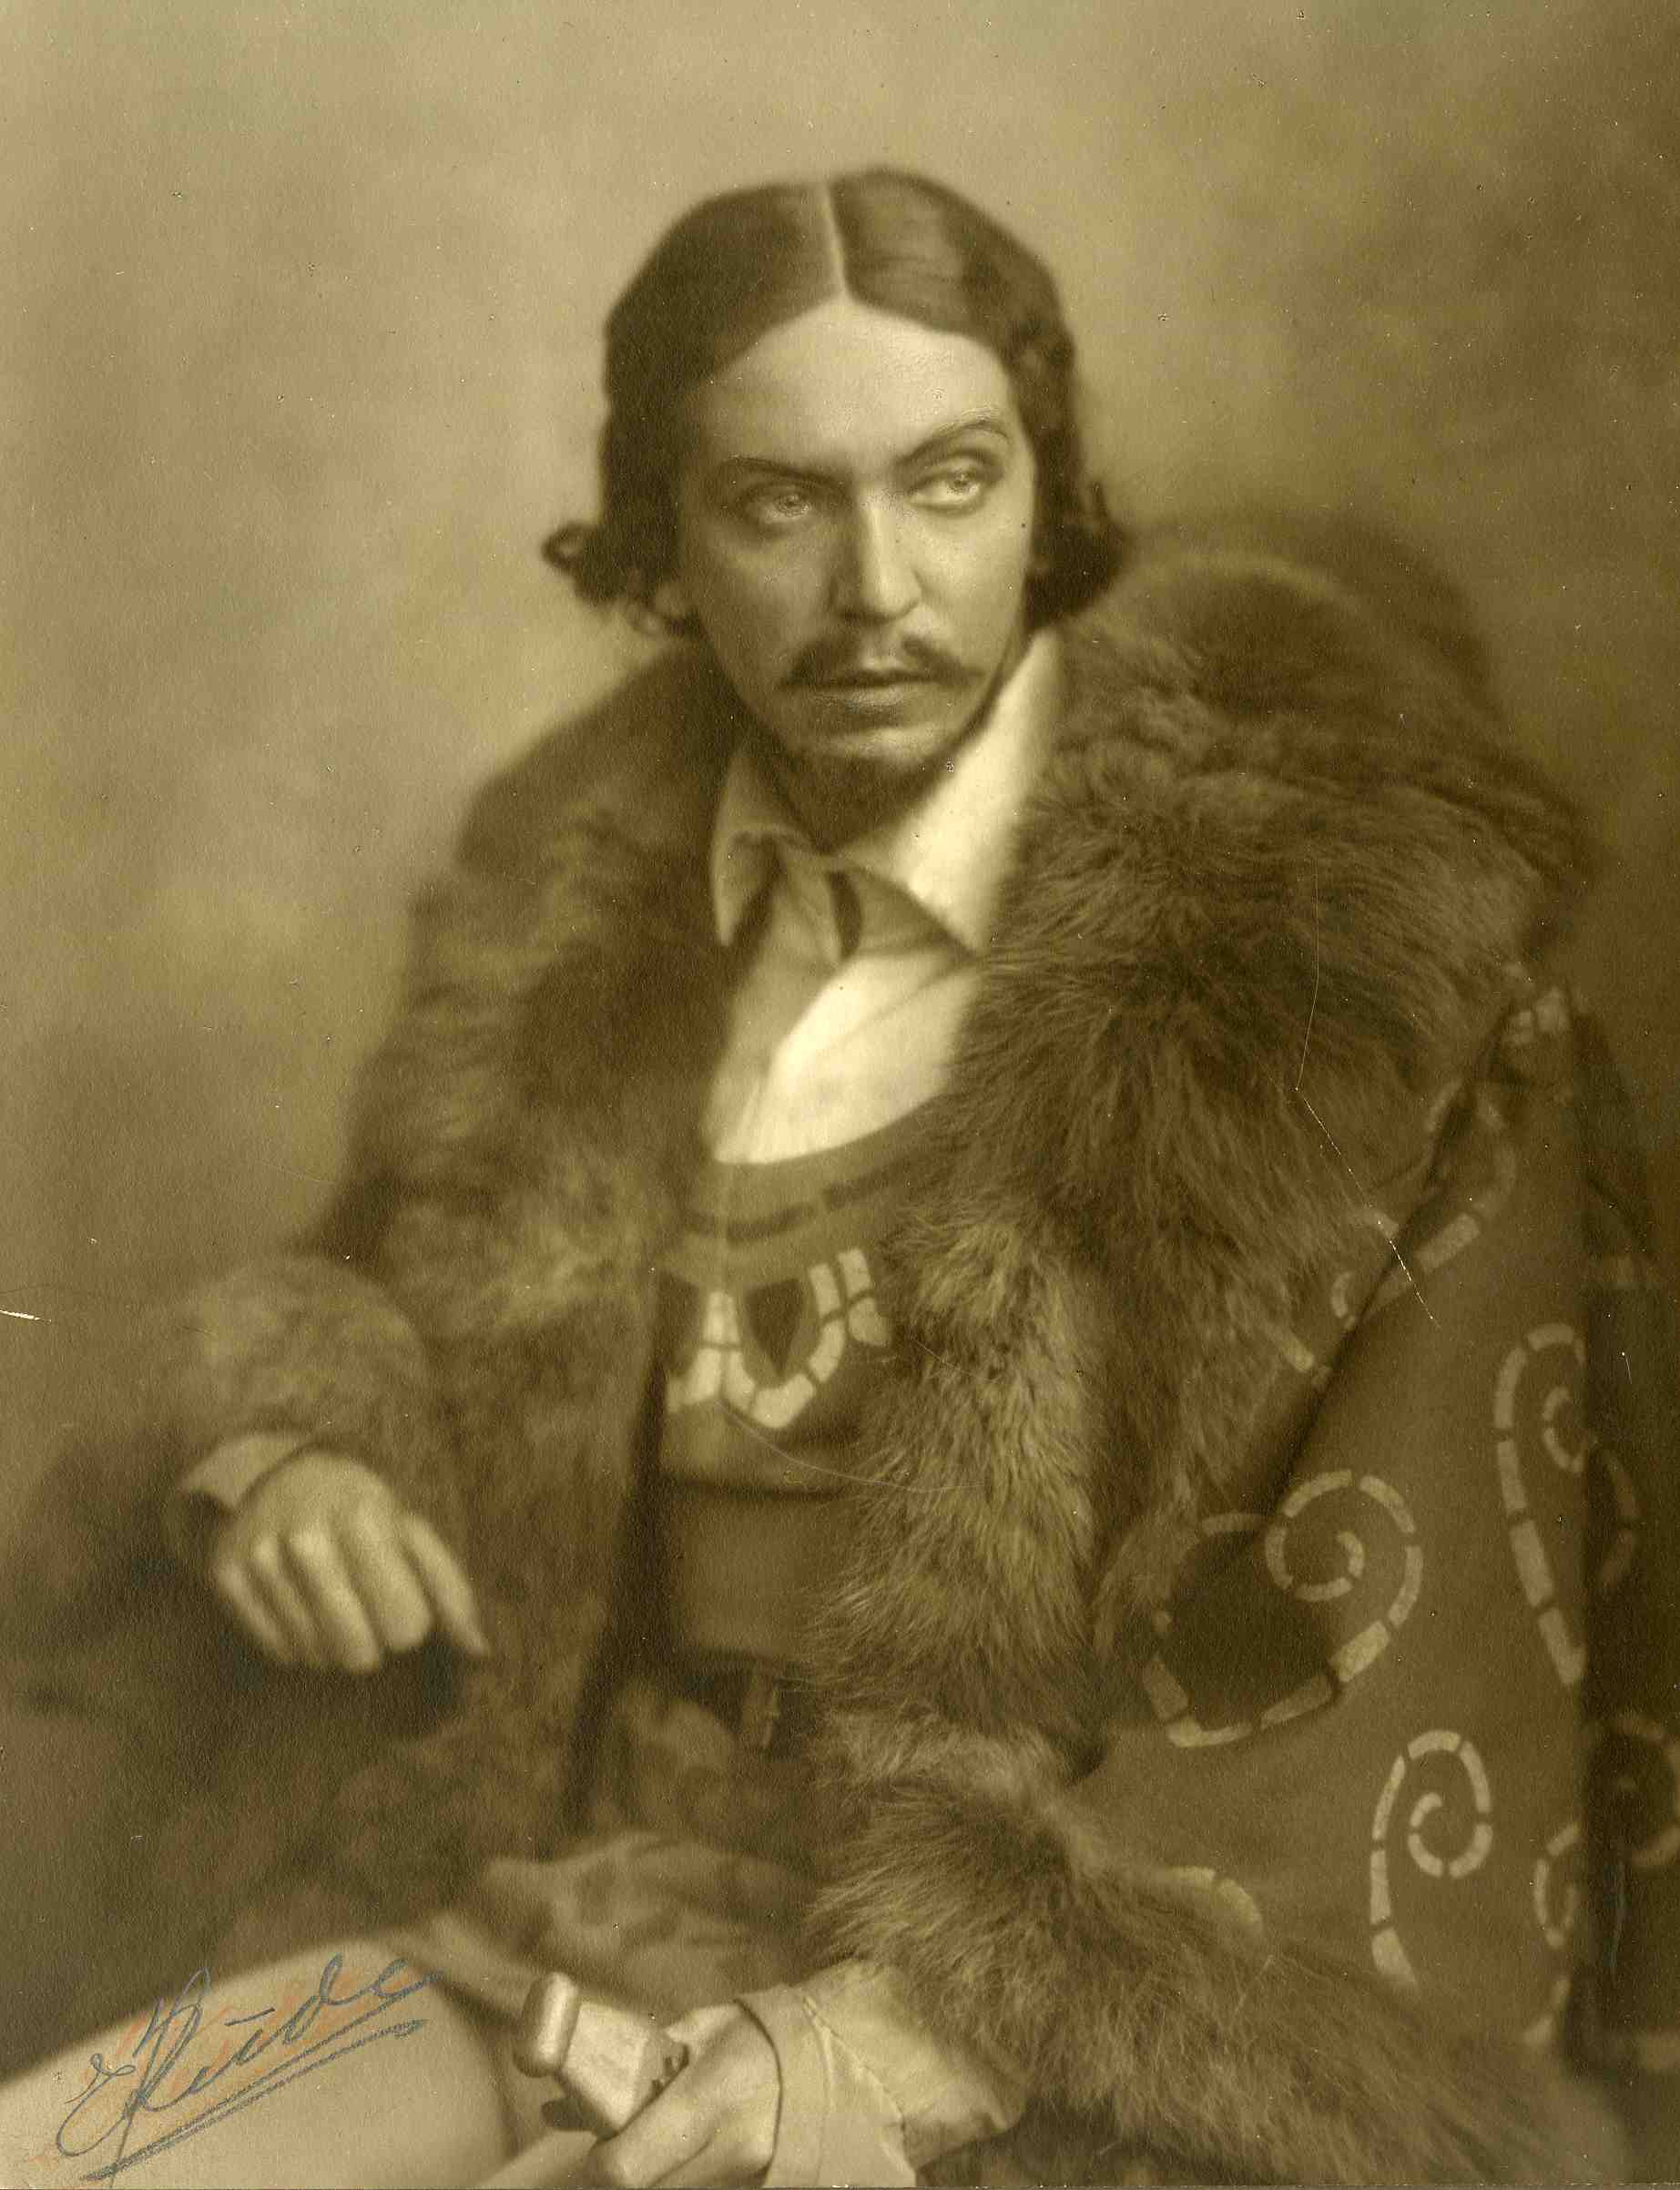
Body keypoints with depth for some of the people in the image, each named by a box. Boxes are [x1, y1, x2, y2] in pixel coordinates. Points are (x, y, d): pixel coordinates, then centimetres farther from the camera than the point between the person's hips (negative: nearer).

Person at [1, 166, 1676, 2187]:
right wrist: (274, 1457, -5)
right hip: (544, 1923, 5)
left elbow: (1421, 1724, -12)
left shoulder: (1329, 943, -10)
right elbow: (378, 1321, 19)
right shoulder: (575, 902, 5)